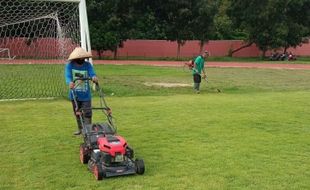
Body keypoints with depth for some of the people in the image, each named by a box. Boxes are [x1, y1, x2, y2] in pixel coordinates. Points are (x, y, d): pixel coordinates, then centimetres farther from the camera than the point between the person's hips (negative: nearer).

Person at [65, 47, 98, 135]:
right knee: (77, 113, 17)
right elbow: (68, 76, -21)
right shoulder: (69, 65, -7)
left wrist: (94, 77, -42)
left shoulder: (88, 65, -4)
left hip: (85, 94, -1)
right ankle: (80, 129, 34)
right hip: (74, 94, 1)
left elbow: (92, 73, -17)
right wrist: (70, 82, -44)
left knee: (87, 113, -6)